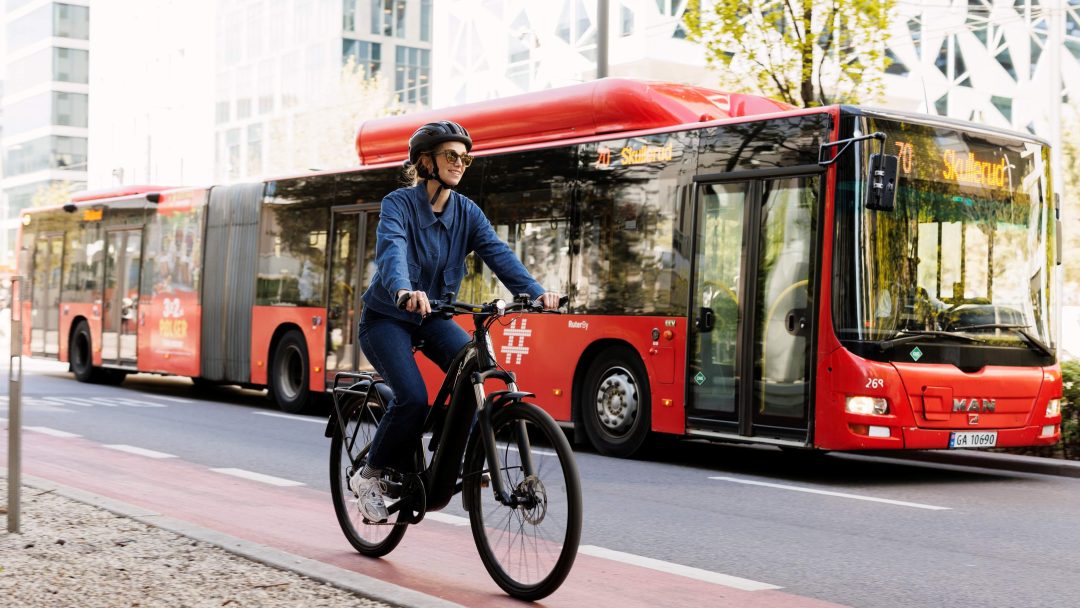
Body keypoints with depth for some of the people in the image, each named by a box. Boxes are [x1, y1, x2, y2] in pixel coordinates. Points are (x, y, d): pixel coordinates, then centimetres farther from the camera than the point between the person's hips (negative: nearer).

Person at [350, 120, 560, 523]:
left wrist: (535, 292, -32)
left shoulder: (467, 213, 1)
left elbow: (498, 253, -14)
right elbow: (392, 251, -34)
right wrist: (404, 292, -56)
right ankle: (368, 477, -1)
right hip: (386, 318, -5)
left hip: (431, 317, 5)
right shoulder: (399, 204, -14)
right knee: (413, 398, -25)